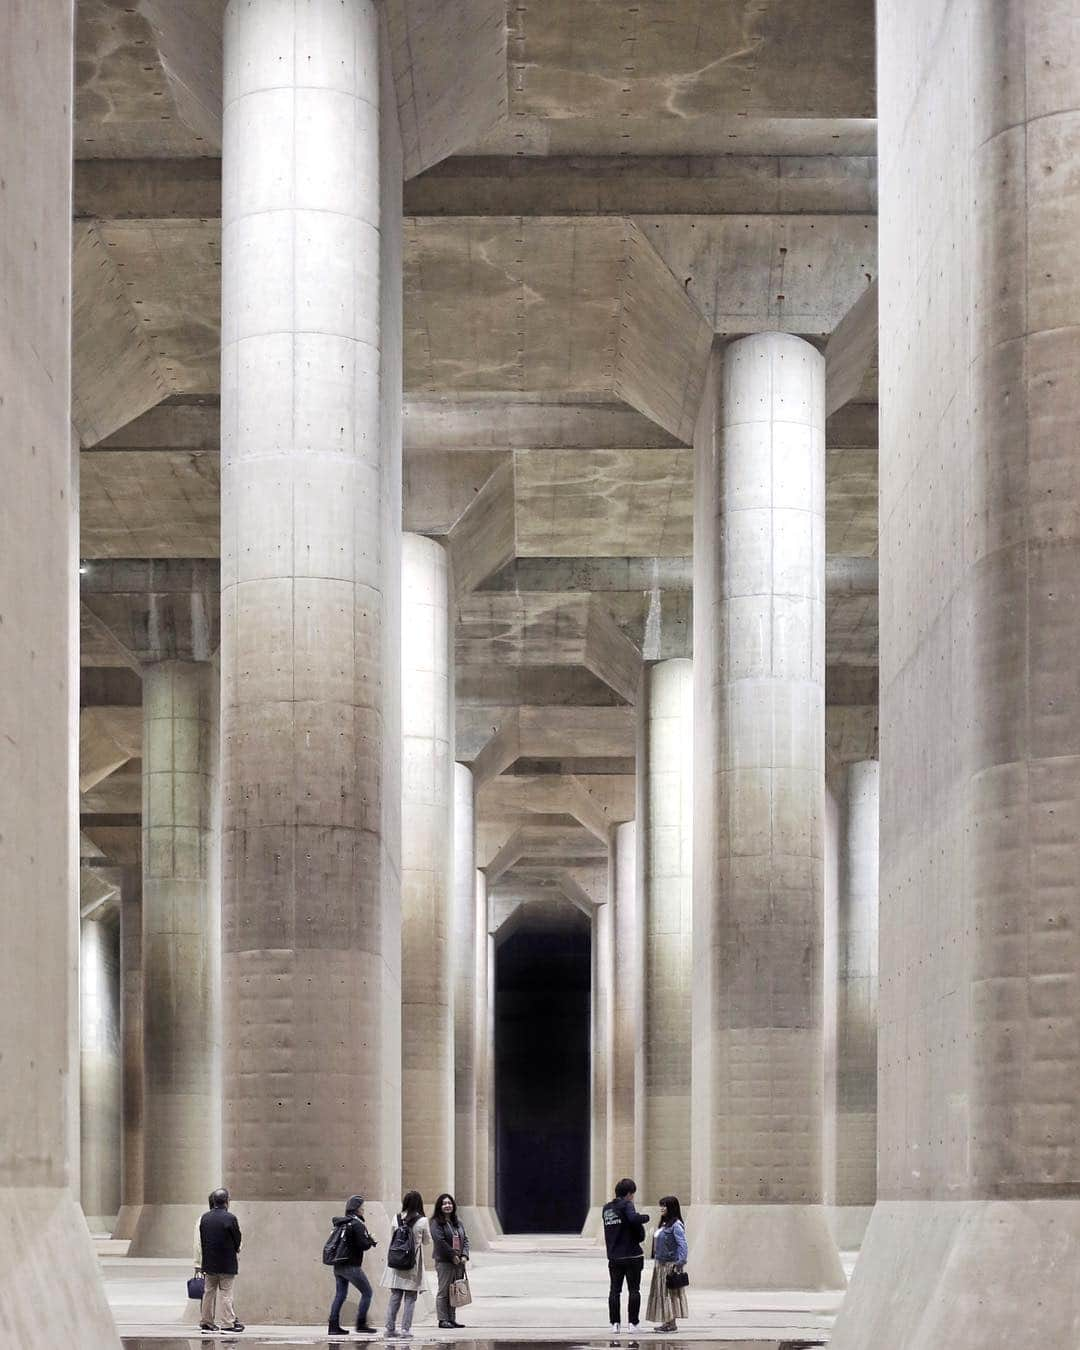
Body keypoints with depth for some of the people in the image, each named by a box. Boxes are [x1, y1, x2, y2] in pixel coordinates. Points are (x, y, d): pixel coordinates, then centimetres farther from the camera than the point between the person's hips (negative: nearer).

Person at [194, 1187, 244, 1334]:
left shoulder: (204, 1218, 3)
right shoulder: (230, 1218, -15)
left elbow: (201, 1241, 6)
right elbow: (237, 1239, -7)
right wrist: (235, 1248, 15)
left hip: (209, 1261, 5)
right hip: (226, 1263, -5)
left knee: (209, 1291, 14)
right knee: (225, 1292, -1)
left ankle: (206, 1321, 19)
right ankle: (228, 1323, -1)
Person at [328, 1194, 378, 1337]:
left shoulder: (341, 1222, 11)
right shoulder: (357, 1224, -13)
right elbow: (363, 1245, -19)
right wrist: (371, 1240, 3)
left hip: (338, 1265, 8)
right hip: (351, 1266, -8)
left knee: (340, 1295, 12)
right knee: (367, 1292, 4)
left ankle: (333, 1326, 8)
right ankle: (361, 1324, 3)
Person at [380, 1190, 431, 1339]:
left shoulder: (397, 1219, -1)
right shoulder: (422, 1221, -9)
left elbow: (391, 1240, 6)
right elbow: (427, 1240, 6)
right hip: (413, 1263, -3)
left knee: (395, 1297, 10)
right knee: (410, 1298, 3)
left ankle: (390, 1329, 11)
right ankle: (405, 1330, 0)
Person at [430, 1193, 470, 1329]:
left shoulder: (458, 1222, 16)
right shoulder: (436, 1223, -5)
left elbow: (465, 1239, 14)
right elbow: (440, 1241, -14)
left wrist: (464, 1255, -2)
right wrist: (453, 1255, -15)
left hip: (458, 1262, 6)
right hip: (444, 1262, -6)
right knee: (444, 1291, -4)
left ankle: (452, 1318, 14)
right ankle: (443, 1320, 0)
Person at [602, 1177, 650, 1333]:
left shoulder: (607, 1208, 11)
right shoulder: (627, 1205, -10)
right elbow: (634, 1219, -27)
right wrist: (645, 1217, -9)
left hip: (614, 1257, 5)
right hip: (632, 1255, -5)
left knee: (614, 1290, 9)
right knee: (634, 1290, 2)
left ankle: (614, 1323, 6)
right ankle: (633, 1322, 0)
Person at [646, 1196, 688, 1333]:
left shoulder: (676, 1225, -12)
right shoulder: (663, 1224, 14)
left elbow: (682, 1245, -17)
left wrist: (680, 1263, -23)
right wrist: (656, 1262, 16)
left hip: (670, 1263, -9)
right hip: (660, 1263, 9)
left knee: (669, 1292, -6)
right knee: (661, 1292, 10)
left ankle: (671, 1323, -3)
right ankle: (666, 1322, 14)